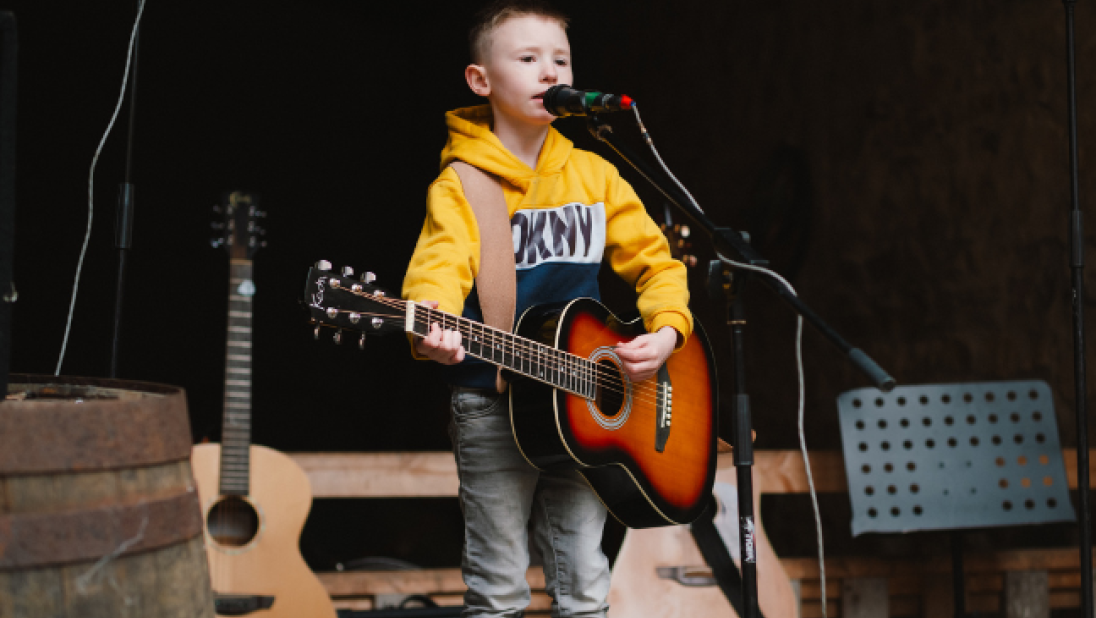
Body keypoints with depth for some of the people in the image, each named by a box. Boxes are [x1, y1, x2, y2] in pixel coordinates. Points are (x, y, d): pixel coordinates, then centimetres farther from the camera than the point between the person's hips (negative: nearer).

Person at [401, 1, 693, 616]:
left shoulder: (593, 175, 7)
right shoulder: (462, 184, -7)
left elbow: (655, 260, 10)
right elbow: (441, 263, -25)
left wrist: (666, 332, -9)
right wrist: (431, 326, -46)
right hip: (492, 405, -4)